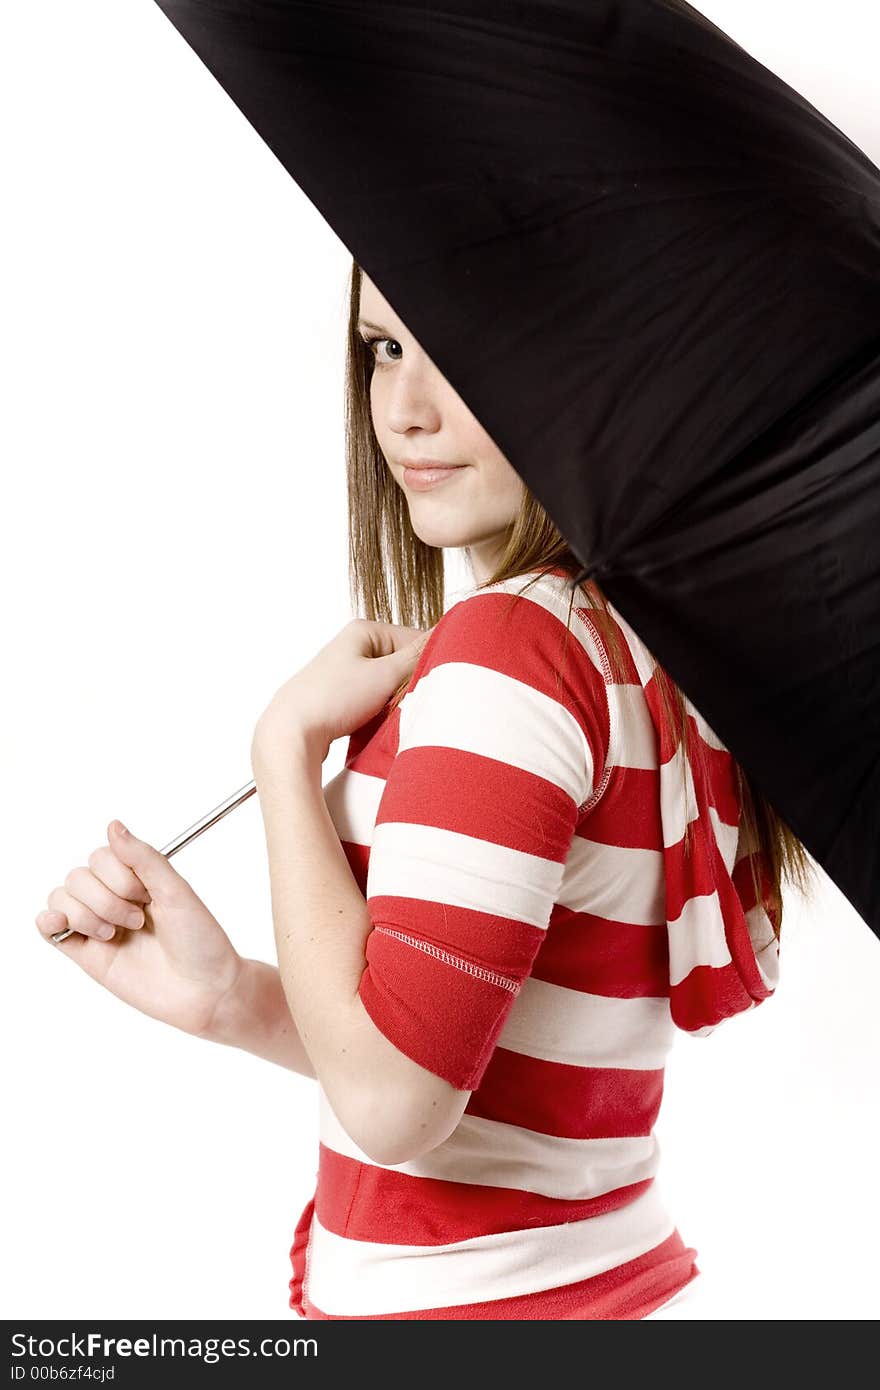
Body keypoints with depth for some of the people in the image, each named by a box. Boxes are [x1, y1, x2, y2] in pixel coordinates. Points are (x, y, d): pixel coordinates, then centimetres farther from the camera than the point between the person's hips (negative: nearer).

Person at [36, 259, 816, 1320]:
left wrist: (288, 741, -15)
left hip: (472, 1298, -7)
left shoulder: (509, 644, -21)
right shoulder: (649, 646, 4)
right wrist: (229, 998, -1)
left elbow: (390, 1095, -23)